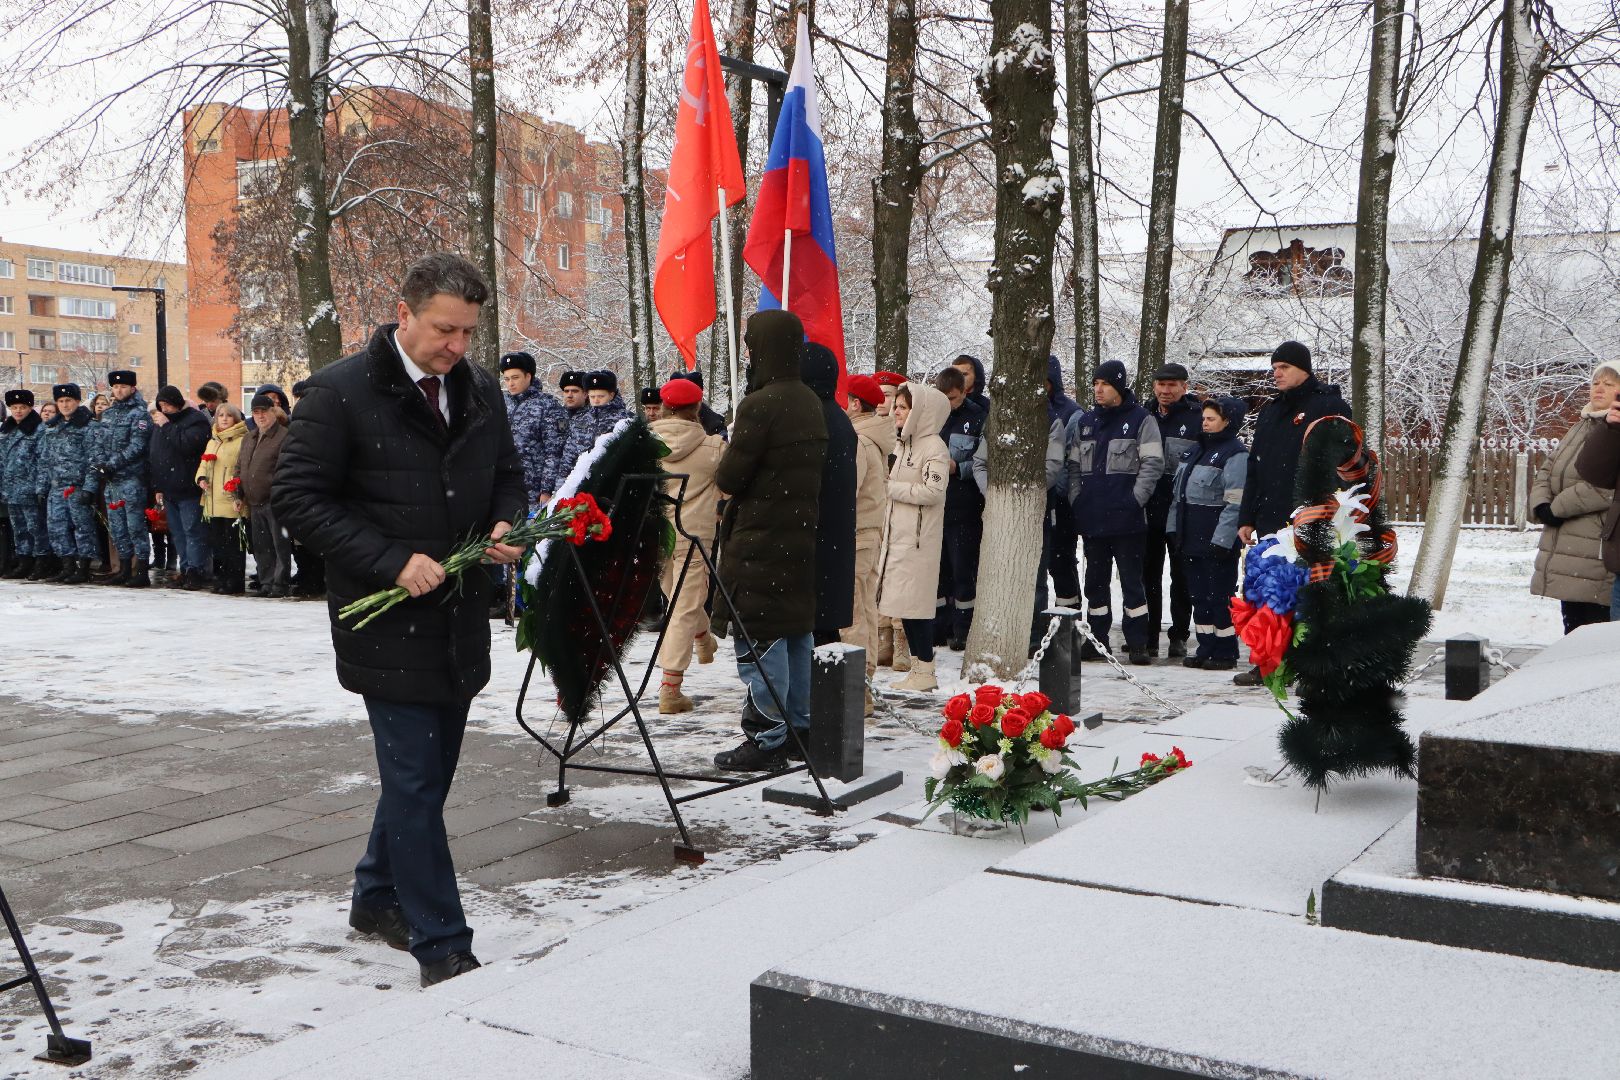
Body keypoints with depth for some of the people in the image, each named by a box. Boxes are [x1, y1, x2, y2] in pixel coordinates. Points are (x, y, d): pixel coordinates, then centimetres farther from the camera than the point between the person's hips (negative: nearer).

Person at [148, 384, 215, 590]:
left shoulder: (196, 419, -6)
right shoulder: (159, 422, 17)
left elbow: (188, 444, -23)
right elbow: (153, 453, 23)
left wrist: (167, 426, -16)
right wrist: (157, 486, 18)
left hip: (189, 489, -8)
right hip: (169, 489, 8)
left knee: (193, 531, -8)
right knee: (177, 533, 10)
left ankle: (196, 571, -7)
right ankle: (185, 570, 15)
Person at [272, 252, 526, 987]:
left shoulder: (480, 390, 7)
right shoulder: (341, 391, -11)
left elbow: (507, 475, 20)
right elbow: (298, 499, -12)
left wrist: (506, 523, -3)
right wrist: (393, 561, -20)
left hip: (460, 617, 7)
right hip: (388, 623, -6)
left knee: (427, 771, 17)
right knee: (415, 781, -4)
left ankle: (378, 897, 38)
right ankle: (442, 947, 6)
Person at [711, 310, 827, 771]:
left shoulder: (759, 405, -18)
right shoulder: (811, 402, 9)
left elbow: (727, 479, -16)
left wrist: (723, 474, 7)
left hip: (760, 541, -8)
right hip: (801, 535, 9)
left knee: (759, 638, -3)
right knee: (797, 632, 15)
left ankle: (766, 738, 0)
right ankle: (800, 728, 23)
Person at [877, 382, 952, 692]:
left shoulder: (934, 447, -10)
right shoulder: (901, 445, 17)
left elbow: (933, 491, -21)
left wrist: (893, 488, -13)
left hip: (919, 538, -9)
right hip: (897, 535, 9)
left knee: (915, 601, -7)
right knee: (902, 601, 10)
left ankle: (926, 672, 0)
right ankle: (916, 666, 17)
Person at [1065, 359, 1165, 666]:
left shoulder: (1141, 420, -2)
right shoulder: (1084, 422, 14)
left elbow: (1153, 463, -6)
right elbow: (1073, 465, 17)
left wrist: (1135, 500, -12)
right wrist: (1076, 500, 6)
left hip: (1126, 517, -5)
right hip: (1091, 517, 5)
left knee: (1131, 579, -2)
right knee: (1096, 581, 10)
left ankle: (1137, 643, 2)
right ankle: (1096, 639, 18)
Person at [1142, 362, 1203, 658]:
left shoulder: (1198, 418, -2)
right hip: (1147, 511, 4)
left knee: (1182, 577, 6)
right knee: (1148, 575, 8)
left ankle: (1179, 636, 13)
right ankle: (1148, 635, 15)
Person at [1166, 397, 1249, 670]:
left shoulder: (1236, 454, -10)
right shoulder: (1193, 451, 17)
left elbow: (1235, 503, -16)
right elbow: (1177, 493, 21)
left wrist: (1222, 541, -20)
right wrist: (1173, 529, 14)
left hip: (1217, 543, -8)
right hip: (1190, 540, 8)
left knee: (1220, 595, -3)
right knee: (1199, 596, 12)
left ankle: (1225, 653, 6)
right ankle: (1206, 649, 19)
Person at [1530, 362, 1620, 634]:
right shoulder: (1582, 427, 18)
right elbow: (1547, 471, 17)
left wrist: (1557, 508, -13)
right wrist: (1542, 504, -2)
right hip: (1566, 550, 9)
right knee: (1573, 624, 16)